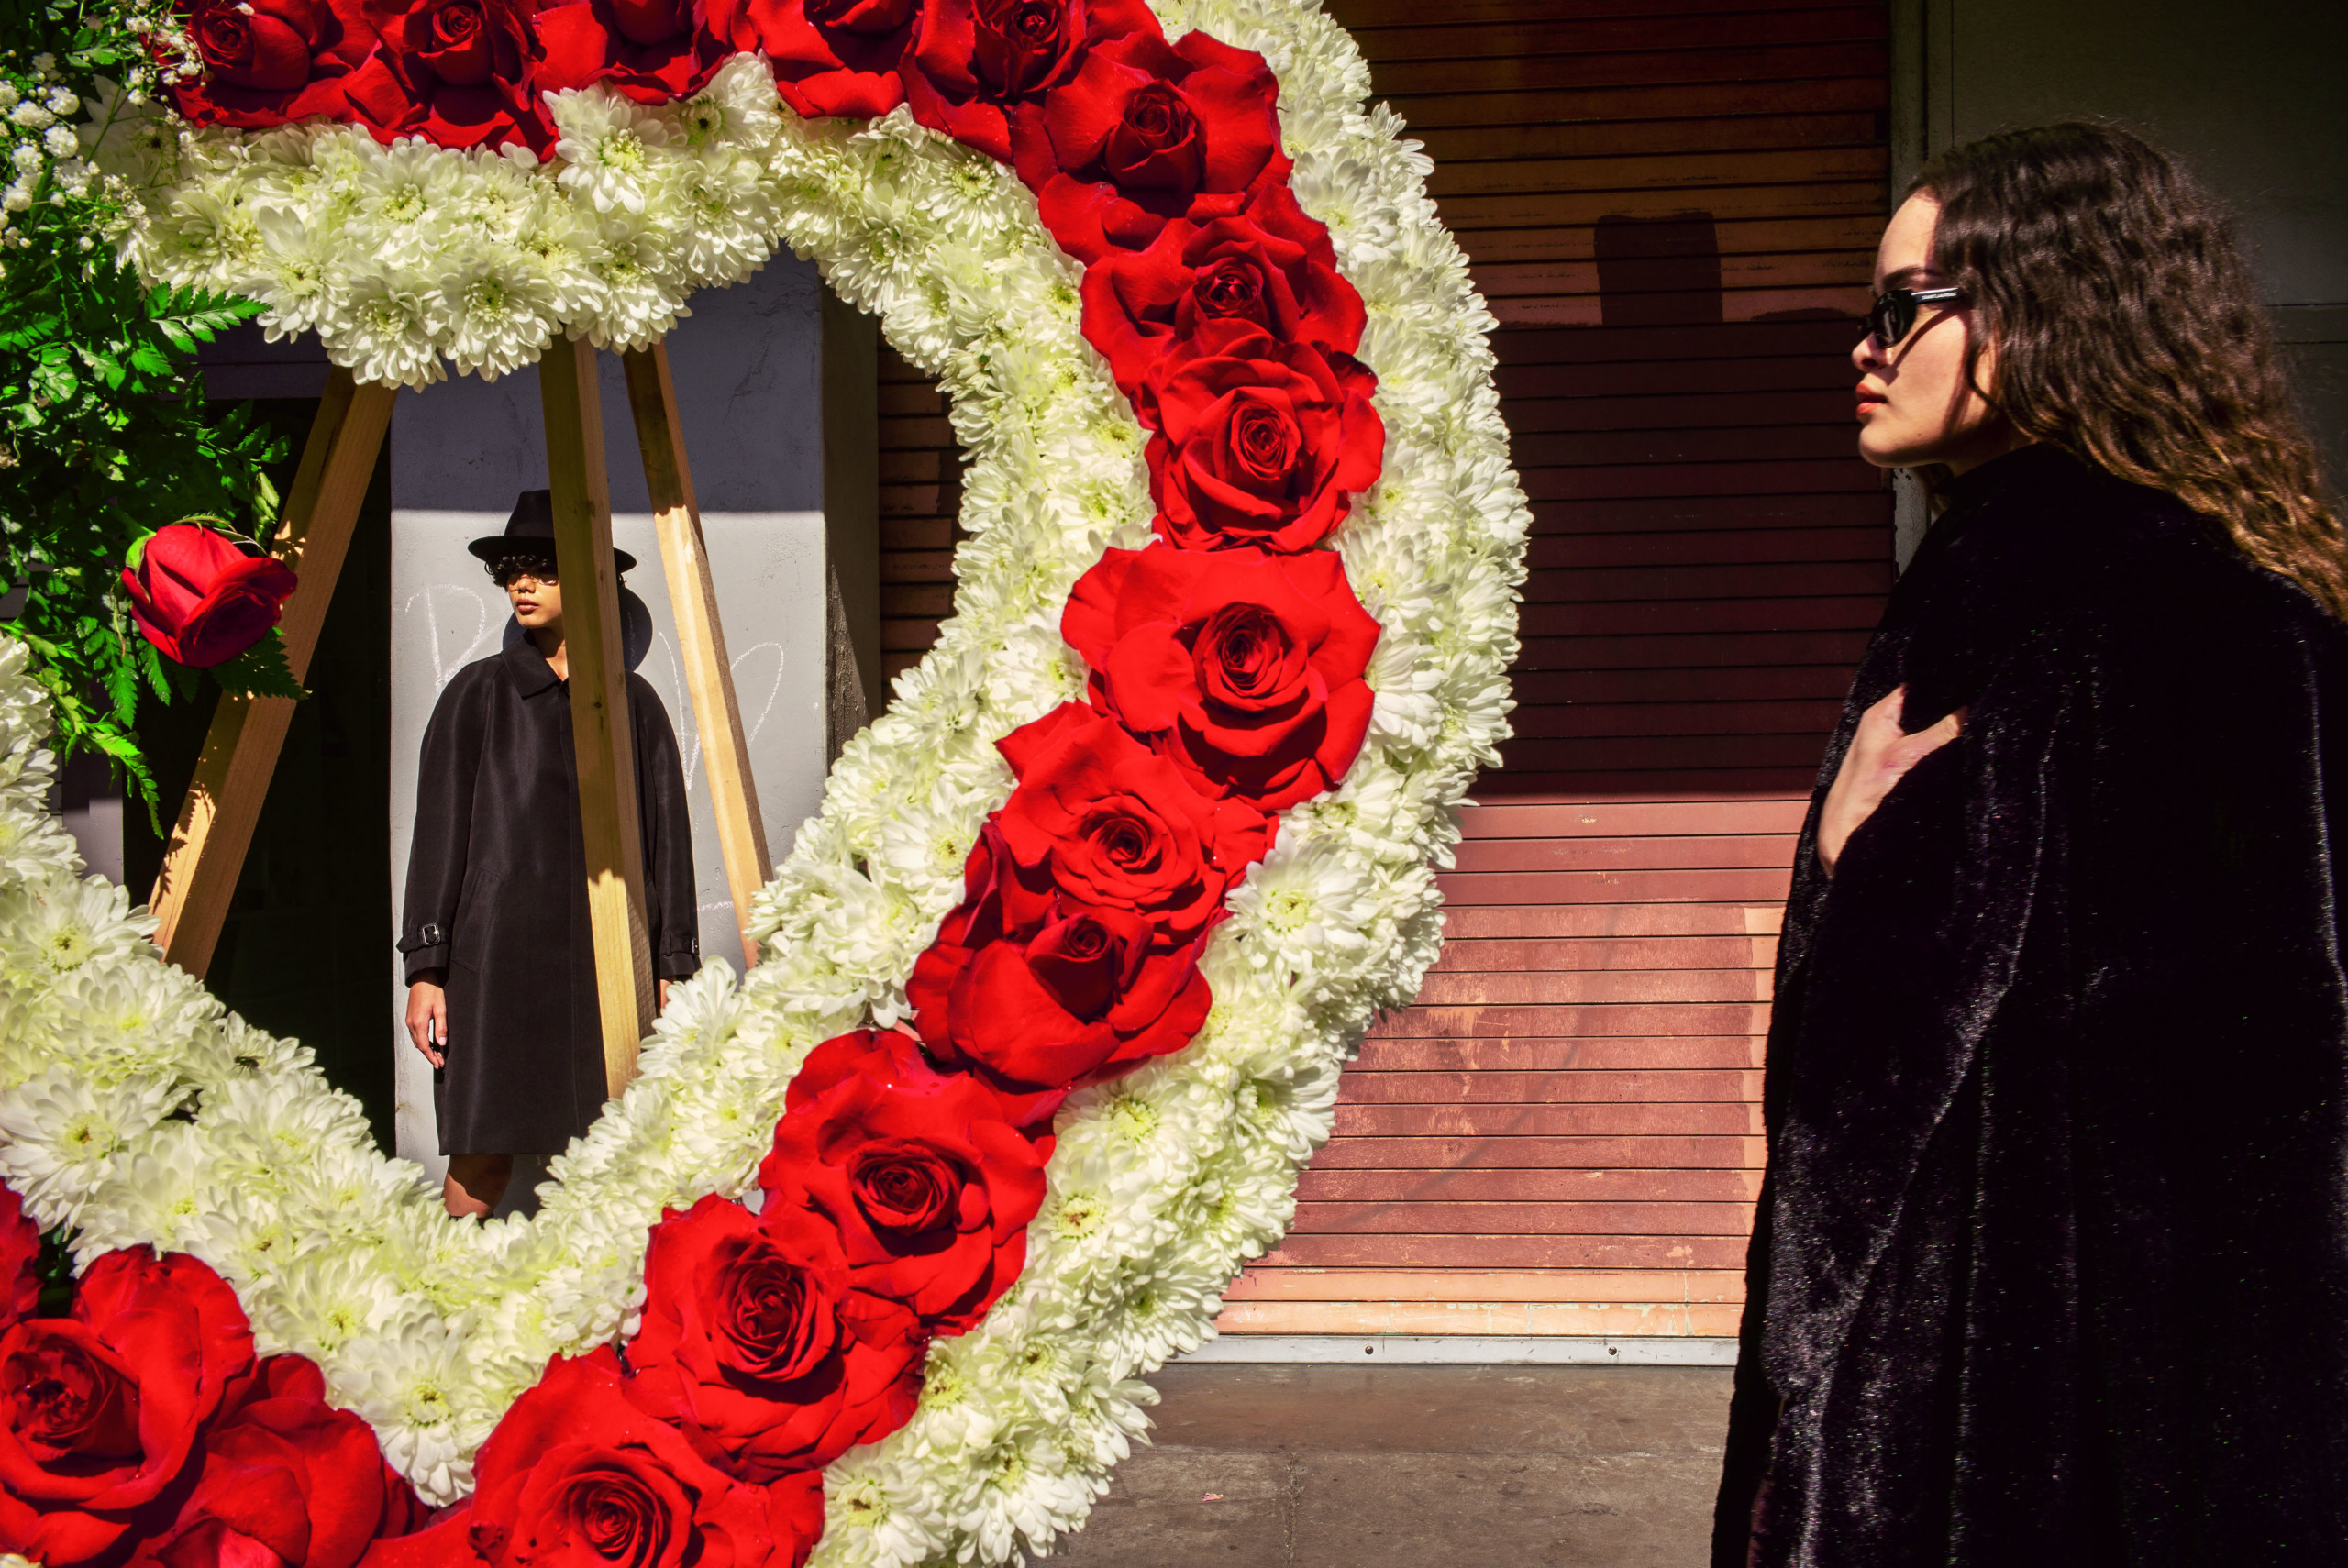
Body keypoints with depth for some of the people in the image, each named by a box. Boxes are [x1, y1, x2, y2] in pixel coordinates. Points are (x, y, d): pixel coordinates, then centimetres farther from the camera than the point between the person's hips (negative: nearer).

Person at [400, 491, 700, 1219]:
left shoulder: (633, 701, 11)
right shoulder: (478, 694, 6)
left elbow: (667, 838, 11)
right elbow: (439, 831, 4)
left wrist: (673, 968, 6)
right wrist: (425, 968, -3)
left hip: (606, 957, 1)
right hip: (499, 950, -1)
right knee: (480, 1161, -4)